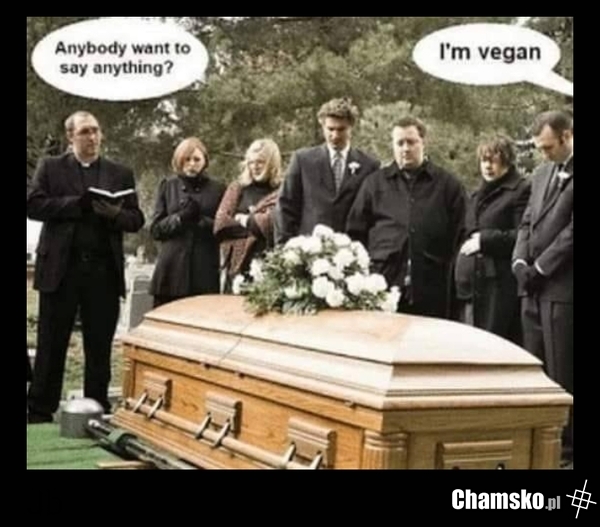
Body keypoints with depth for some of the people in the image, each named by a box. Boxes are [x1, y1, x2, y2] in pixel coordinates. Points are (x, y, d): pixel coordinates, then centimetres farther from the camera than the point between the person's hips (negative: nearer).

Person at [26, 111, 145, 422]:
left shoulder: (121, 174, 12)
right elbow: (34, 206, -5)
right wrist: (80, 203, -12)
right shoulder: (50, 167, 8)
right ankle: (40, 412, 12)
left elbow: (136, 220, 7)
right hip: (60, 267, -1)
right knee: (51, 345, 3)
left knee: (100, 347, 6)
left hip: (104, 269, 2)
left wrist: (115, 214, -14)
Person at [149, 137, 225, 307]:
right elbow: (155, 229, 7)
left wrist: (201, 219, -14)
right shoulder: (168, 186, 12)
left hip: (204, 271, -1)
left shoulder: (217, 189, 8)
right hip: (171, 269, 1)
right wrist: (179, 217, -11)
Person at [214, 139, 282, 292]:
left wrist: (245, 219, 2)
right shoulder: (237, 188, 14)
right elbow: (221, 223, 4)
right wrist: (256, 223, -4)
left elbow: (276, 222, -12)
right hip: (237, 262, 3)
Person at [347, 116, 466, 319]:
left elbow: (459, 234, 9)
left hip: (432, 291, 0)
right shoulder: (375, 183, 12)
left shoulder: (448, 185, 10)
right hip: (383, 284, 0)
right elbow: (356, 232, 13)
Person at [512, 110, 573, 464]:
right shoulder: (542, 174, 17)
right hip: (534, 288, 8)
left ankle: (564, 447, 10)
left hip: (561, 288, -7)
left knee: (561, 372, -1)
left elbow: (571, 231, -15)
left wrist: (540, 268, -12)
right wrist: (520, 262, 0)